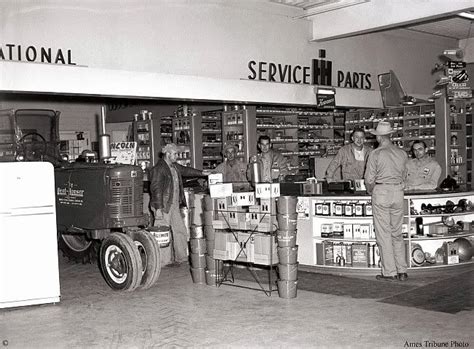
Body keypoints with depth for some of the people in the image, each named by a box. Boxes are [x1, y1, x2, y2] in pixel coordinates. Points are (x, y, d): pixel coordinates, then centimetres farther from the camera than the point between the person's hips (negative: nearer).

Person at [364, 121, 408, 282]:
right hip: (398, 193, 5)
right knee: (397, 233, 12)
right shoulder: (402, 153, 5)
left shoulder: (375, 154, -9)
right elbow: (403, 176, 11)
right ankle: (402, 271, 12)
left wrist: (371, 192, 10)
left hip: (381, 192, -5)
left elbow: (369, 180, -8)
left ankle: (389, 272, 4)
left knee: (384, 234, 1)